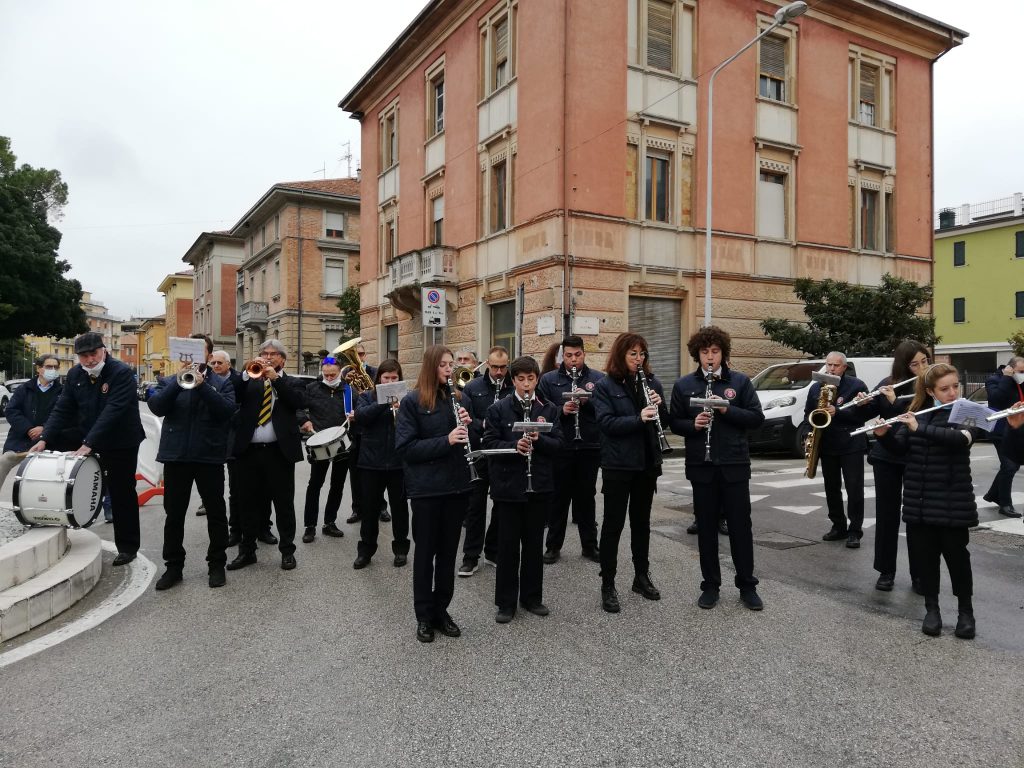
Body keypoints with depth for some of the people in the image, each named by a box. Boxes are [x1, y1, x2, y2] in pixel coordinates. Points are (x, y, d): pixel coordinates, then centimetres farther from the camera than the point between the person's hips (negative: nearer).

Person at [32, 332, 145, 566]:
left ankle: (127, 547, 12)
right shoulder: (75, 374, 3)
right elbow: (63, 409, 1)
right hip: (89, 441, 5)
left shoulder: (122, 373, -18)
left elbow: (112, 411, -27)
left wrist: (89, 443, -33)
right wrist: (44, 438, -12)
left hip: (121, 444, -5)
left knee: (122, 495, 3)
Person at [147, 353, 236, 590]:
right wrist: (178, 383, -16)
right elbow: (156, 407, -7)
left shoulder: (222, 383, 3)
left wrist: (202, 385, -18)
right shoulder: (168, 381, 9)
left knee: (216, 513, 5)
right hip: (176, 455, 2)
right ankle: (174, 566, 19)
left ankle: (217, 565, 17)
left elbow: (227, 410, -13)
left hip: (210, 455, -2)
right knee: (174, 514, 8)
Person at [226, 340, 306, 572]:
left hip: (279, 451, -2)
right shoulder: (250, 380, 13)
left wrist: (276, 378, -15)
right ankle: (247, 550, 21)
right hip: (250, 450, 2)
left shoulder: (290, 383, 8)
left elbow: (299, 401, -11)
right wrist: (247, 373, -14)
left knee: (284, 503, 4)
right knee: (250, 502, 10)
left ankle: (287, 550, 13)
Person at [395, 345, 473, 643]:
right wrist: (445, 440, -22)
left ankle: (441, 610, 27)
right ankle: (424, 616, 21)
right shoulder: (412, 401, -7)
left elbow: (473, 440, 13)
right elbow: (405, 447, -13)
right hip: (426, 487, -4)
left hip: (456, 484, 4)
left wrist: (468, 424, -9)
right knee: (425, 551, 7)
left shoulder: (458, 398, 8)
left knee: (449, 551, 13)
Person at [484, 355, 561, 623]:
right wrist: (514, 446, -23)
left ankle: (532, 597, 26)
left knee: (534, 543, 12)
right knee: (508, 545, 5)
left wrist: (539, 439, -20)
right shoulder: (498, 409, -1)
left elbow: (556, 445, 0)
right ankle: (506, 602, 17)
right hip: (508, 486, -2)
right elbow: (489, 443, -7)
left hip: (539, 486, 2)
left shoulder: (549, 409, 5)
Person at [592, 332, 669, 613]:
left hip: (647, 463, 5)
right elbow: (606, 422, -16)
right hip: (618, 464, -4)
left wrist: (659, 406, -11)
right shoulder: (605, 385, -6)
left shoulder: (652, 382, 8)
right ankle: (607, 584, 9)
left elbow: (665, 421, 10)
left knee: (642, 521, 15)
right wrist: (639, 418, -27)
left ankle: (642, 576, 28)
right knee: (613, 524, 1)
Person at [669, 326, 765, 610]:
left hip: (734, 464, -1)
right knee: (706, 527, 8)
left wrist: (727, 409, -17)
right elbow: (674, 423, 5)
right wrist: (693, 425, -16)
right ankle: (710, 585, 20)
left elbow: (757, 418, -2)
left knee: (740, 525, 6)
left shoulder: (740, 381, 1)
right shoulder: (684, 385, 3)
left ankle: (747, 585, 19)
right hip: (701, 466, 1)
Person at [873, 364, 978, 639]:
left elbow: (960, 439, -25)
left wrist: (919, 428, -30)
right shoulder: (917, 412, 5)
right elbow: (900, 448, 3)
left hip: (952, 501, -3)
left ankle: (966, 611, 21)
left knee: (956, 554, 4)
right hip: (919, 501, 3)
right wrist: (884, 435, -16)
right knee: (925, 554, 8)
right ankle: (932, 609, 21)